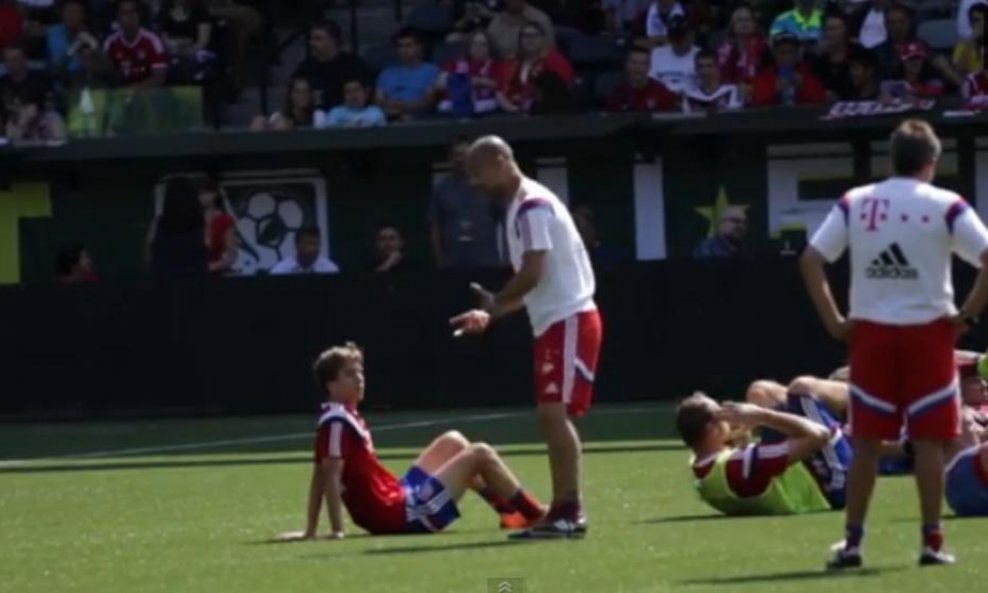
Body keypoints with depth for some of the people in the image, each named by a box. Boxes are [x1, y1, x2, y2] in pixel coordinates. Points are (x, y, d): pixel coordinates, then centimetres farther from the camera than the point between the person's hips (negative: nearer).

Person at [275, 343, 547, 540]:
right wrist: (337, 530, -26)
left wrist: (310, 532, 12)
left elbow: (319, 477, 13)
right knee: (480, 454, -5)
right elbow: (330, 475, -24)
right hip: (399, 516, -11)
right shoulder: (337, 422, -20)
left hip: (401, 494, 11)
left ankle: (510, 511, 30)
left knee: (453, 442, 25)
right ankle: (535, 514, 8)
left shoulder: (348, 416, 11)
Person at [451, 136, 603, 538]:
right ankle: (564, 511, 13)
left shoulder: (532, 206, -14)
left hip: (568, 321, -10)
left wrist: (495, 303, -4)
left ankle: (569, 511, -19)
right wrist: (491, 314, 15)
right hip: (555, 323, 10)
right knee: (552, 418, 10)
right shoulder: (522, 206, 17)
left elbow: (532, 273, -20)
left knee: (555, 413, -16)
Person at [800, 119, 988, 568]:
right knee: (929, 441, 3)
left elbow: (810, 260, 0)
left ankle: (852, 541, 7)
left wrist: (833, 321, 3)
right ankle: (931, 541, 3)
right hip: (928, 332, -2)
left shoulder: (855, 203, 4)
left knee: (866, 442, 7)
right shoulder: (946, 207, -4)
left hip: (871, 332, 2)